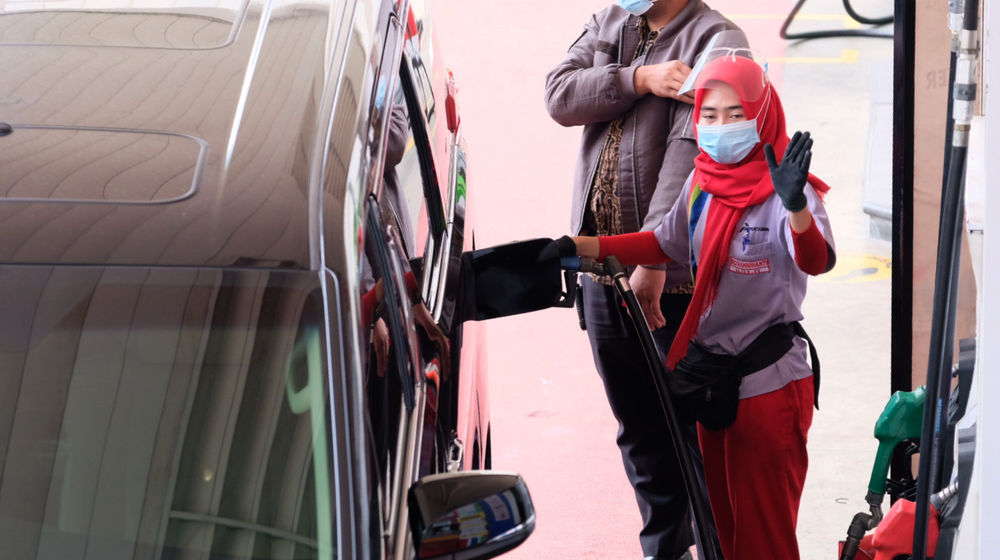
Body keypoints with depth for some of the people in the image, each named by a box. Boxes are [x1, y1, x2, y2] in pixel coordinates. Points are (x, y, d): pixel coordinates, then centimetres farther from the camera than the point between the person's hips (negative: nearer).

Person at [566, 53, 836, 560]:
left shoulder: (782, 190, -18)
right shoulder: (701, 182, 3)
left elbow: (816, 260, -36)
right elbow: (666, 243, 19)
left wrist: (795, 205, -56)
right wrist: (581, 247, 12)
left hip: (769, 386, -7)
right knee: (723, 516, 20)